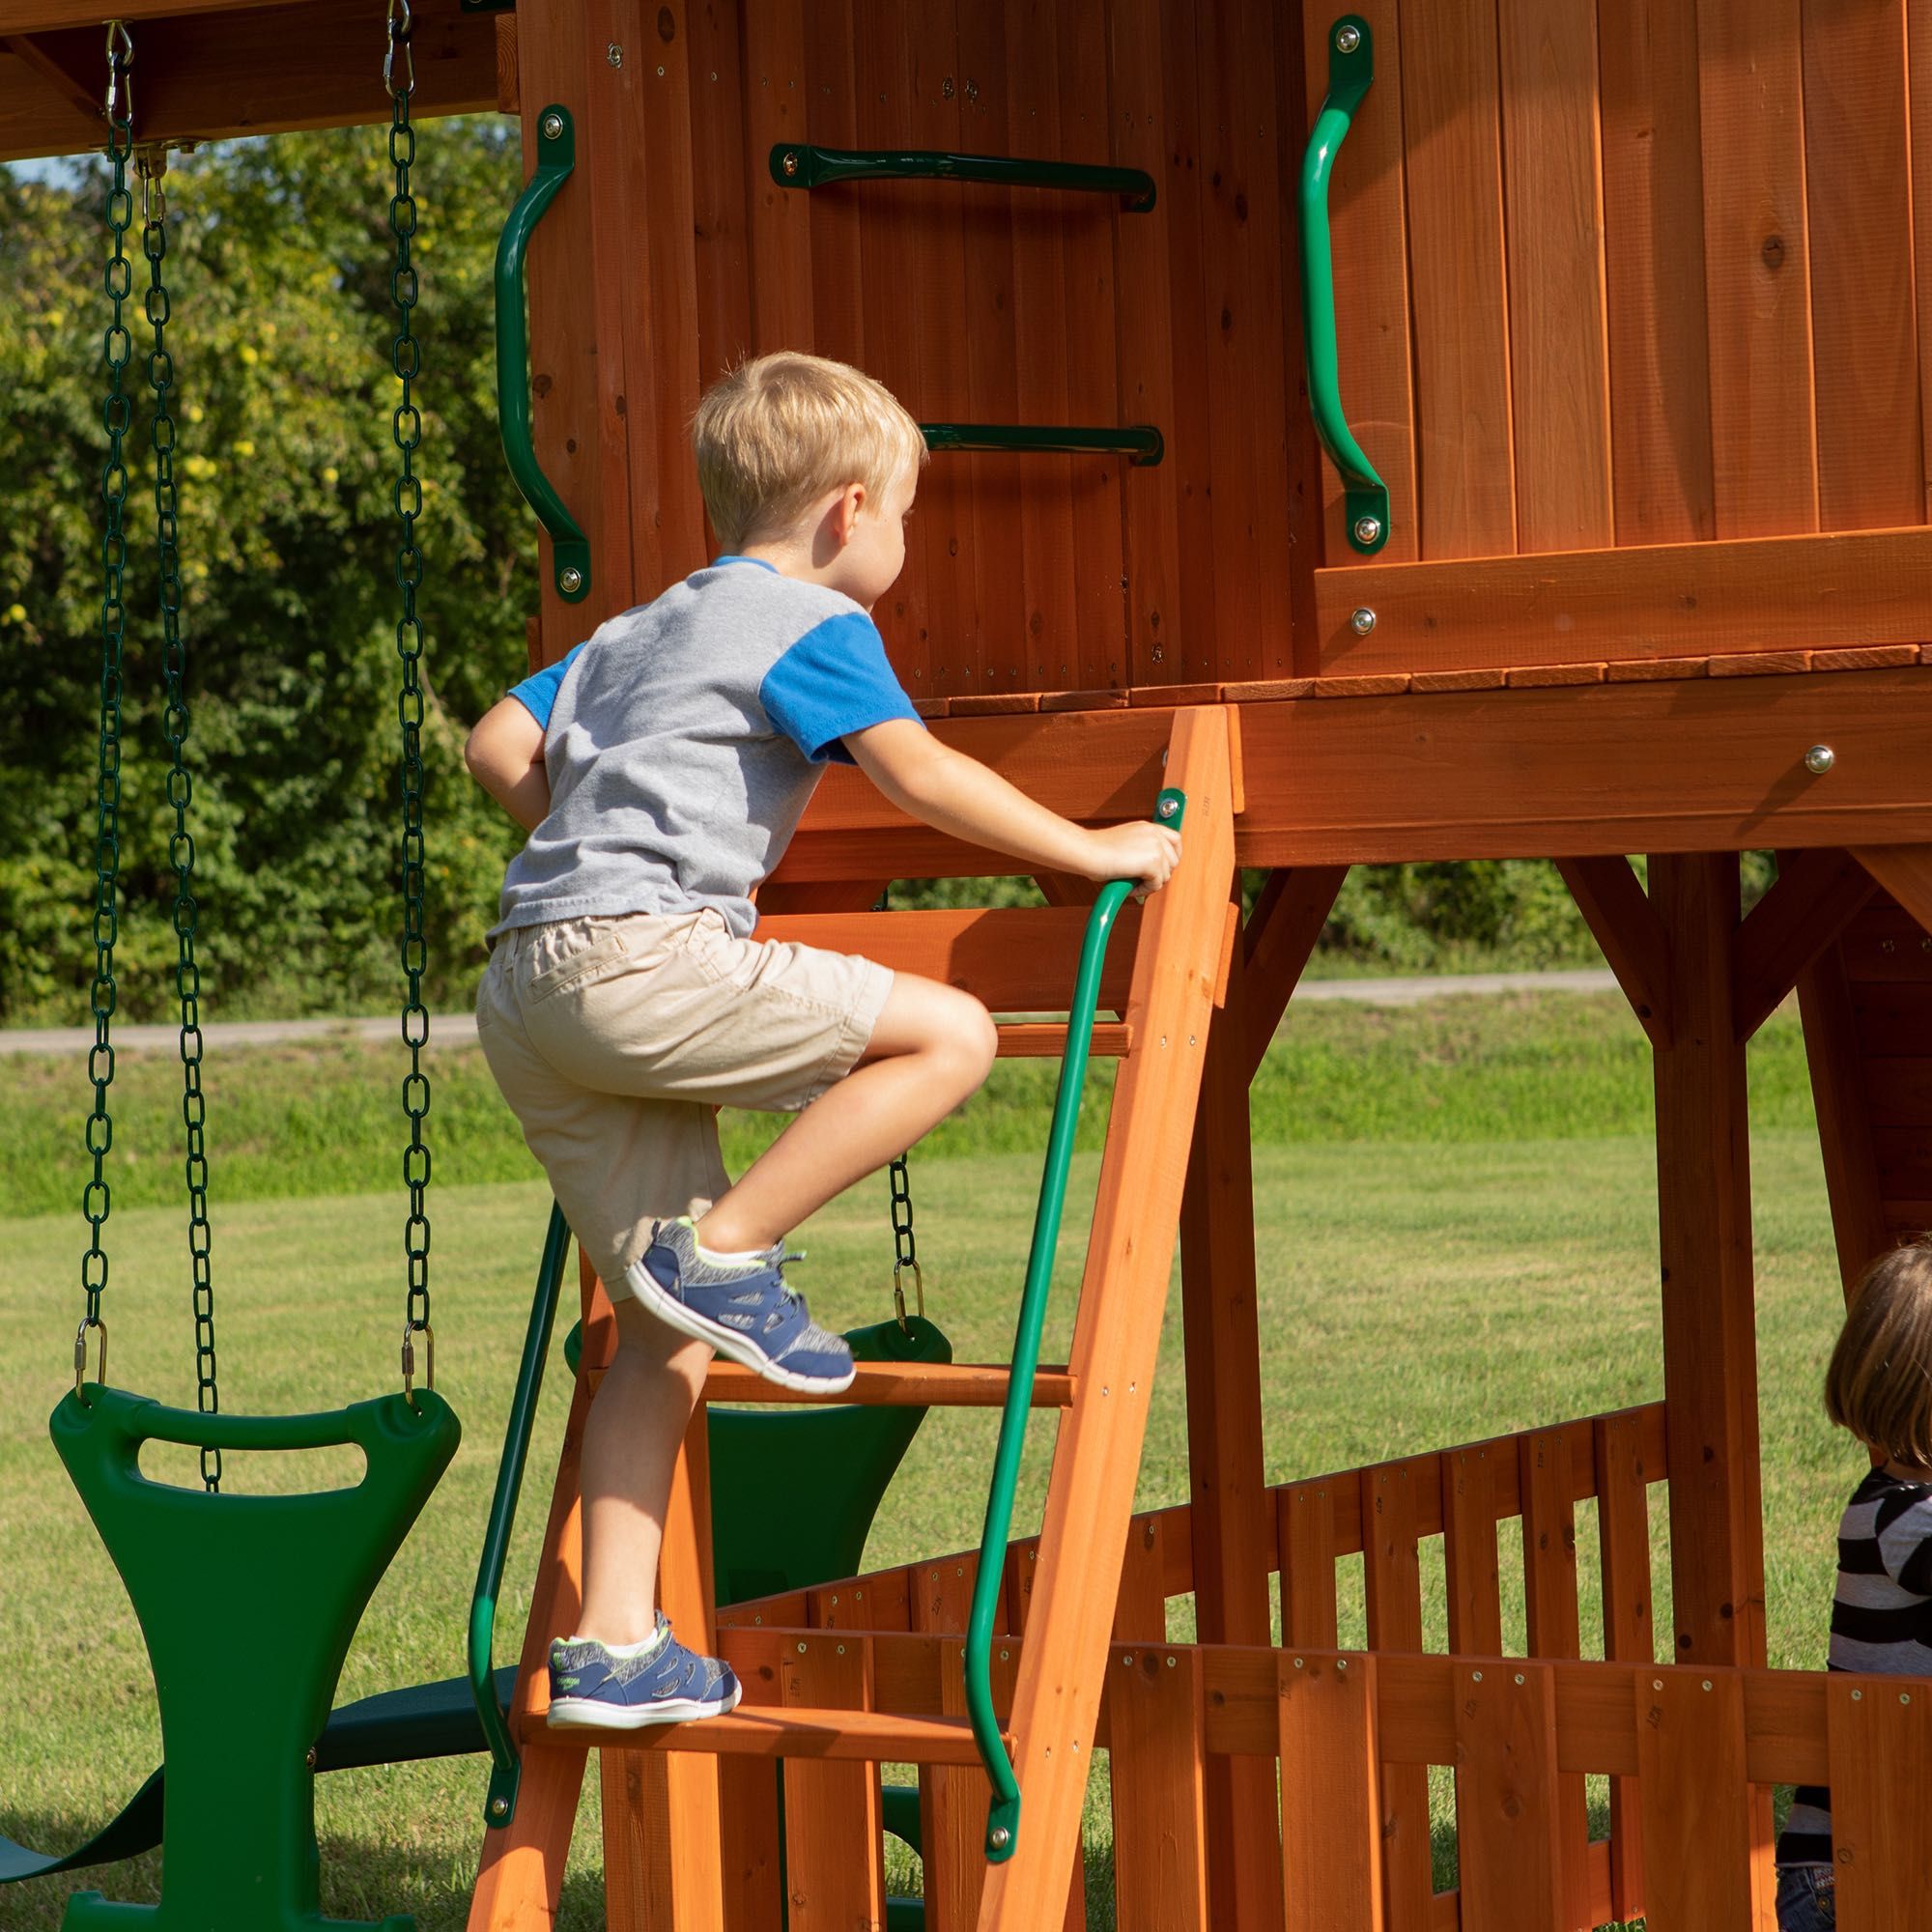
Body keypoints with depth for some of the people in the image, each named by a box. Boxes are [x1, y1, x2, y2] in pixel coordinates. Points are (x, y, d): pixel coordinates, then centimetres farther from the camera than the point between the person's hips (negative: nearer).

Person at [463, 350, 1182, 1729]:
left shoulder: (637, 631, 28)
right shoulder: (815, 623, 3)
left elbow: (498, 745, 29)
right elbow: (922, 775, -9)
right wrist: (1090, 852, 0)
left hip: (529, 991, 9)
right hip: (644, 958, -9)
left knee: (666, 1337, 11)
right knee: (948, 1034, -10)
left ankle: (614, 1647, 7)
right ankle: (724, 1248, -11)